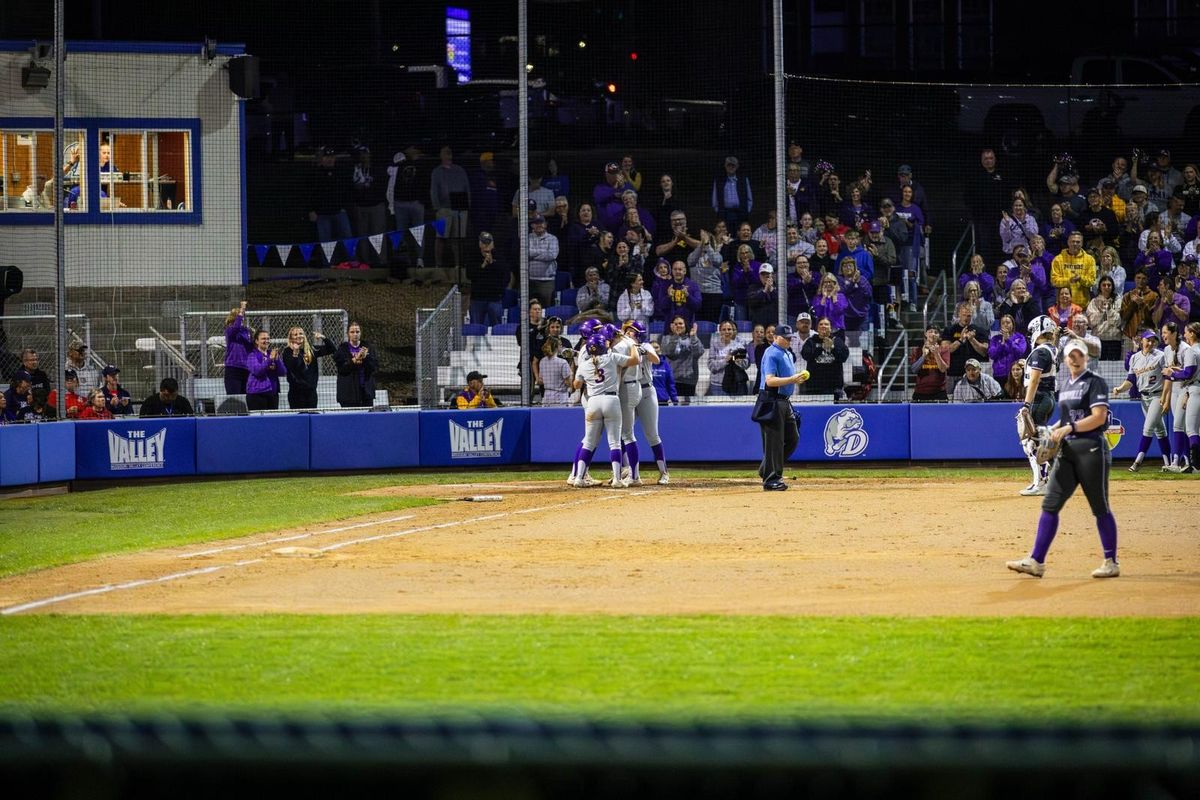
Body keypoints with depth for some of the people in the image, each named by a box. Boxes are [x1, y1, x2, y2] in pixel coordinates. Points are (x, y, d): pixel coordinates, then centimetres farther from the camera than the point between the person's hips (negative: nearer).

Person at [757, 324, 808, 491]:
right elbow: (770, 380, -23)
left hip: (785, 401, 10)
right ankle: (771, 479, -4)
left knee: (793, 438, 11)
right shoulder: (771, 354, -13)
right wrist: (792, 379, -28)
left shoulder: (787, 354, 18)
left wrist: (798, 378, 10)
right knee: (774, 441, -8)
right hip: (772, 402, -10)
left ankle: (766, 470, 22)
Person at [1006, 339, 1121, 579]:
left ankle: (1111, 562, 10)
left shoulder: (1095, 383, -7)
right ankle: (1036, 561, -2)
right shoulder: (1065, 385, 17)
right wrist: (1056, 429, 9)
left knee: (1100, 508, 0)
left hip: (1091, 449, -7)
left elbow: (1098, 417, -16)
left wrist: (1069, 428, -19)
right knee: (1050, 504, -1)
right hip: (1067, 451, 7)